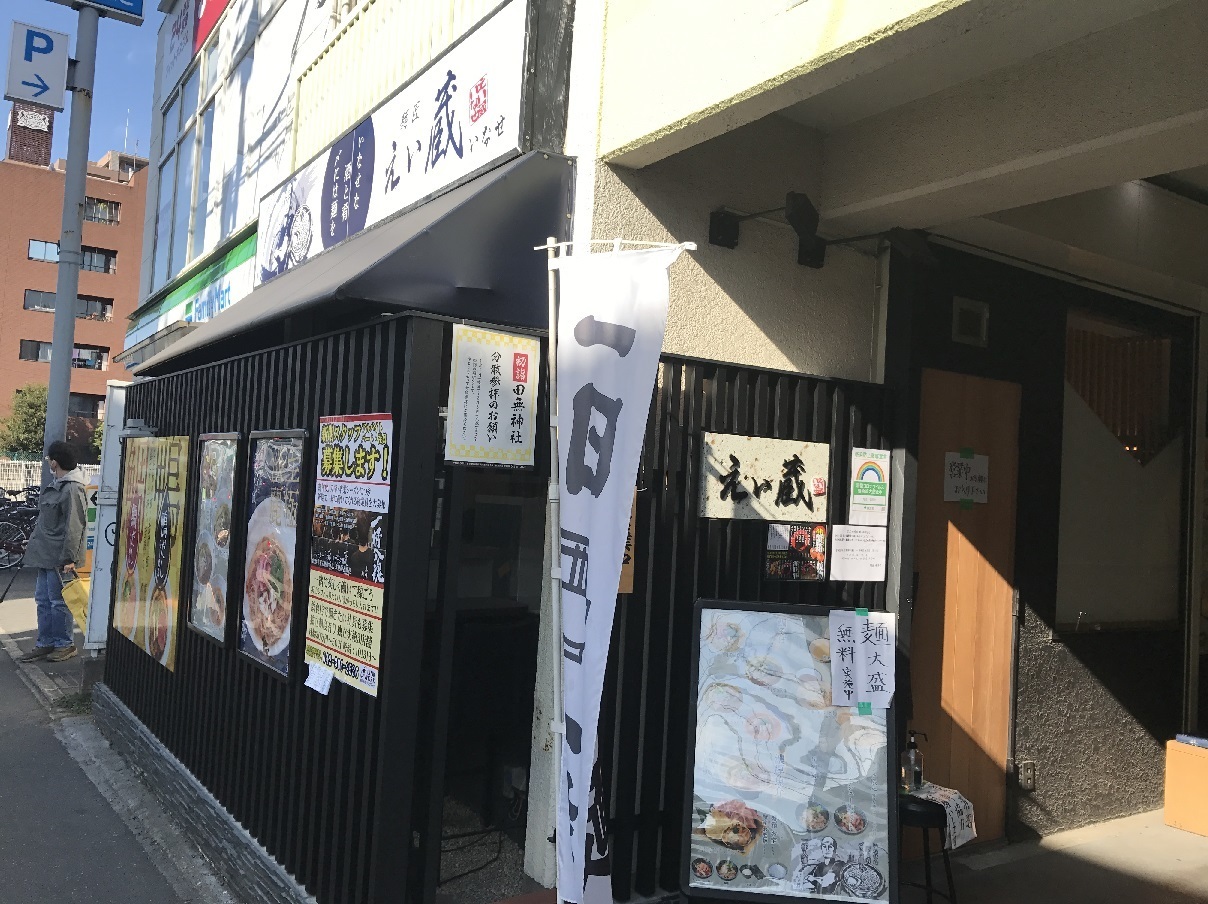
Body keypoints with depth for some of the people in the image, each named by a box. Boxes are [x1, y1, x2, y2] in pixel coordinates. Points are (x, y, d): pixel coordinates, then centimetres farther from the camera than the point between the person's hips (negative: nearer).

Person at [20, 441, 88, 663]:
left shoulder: (72, 489, -17)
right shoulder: (55, 485, 15)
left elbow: (74, 526, -20)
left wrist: (69, 558, -22)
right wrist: (34, 545, 22)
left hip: (59, 557, -10)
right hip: (45, 554, 10)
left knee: (58, 601, -2)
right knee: (43, 600, 13)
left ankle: (64, 644, 9)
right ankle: (45, 644, 21)